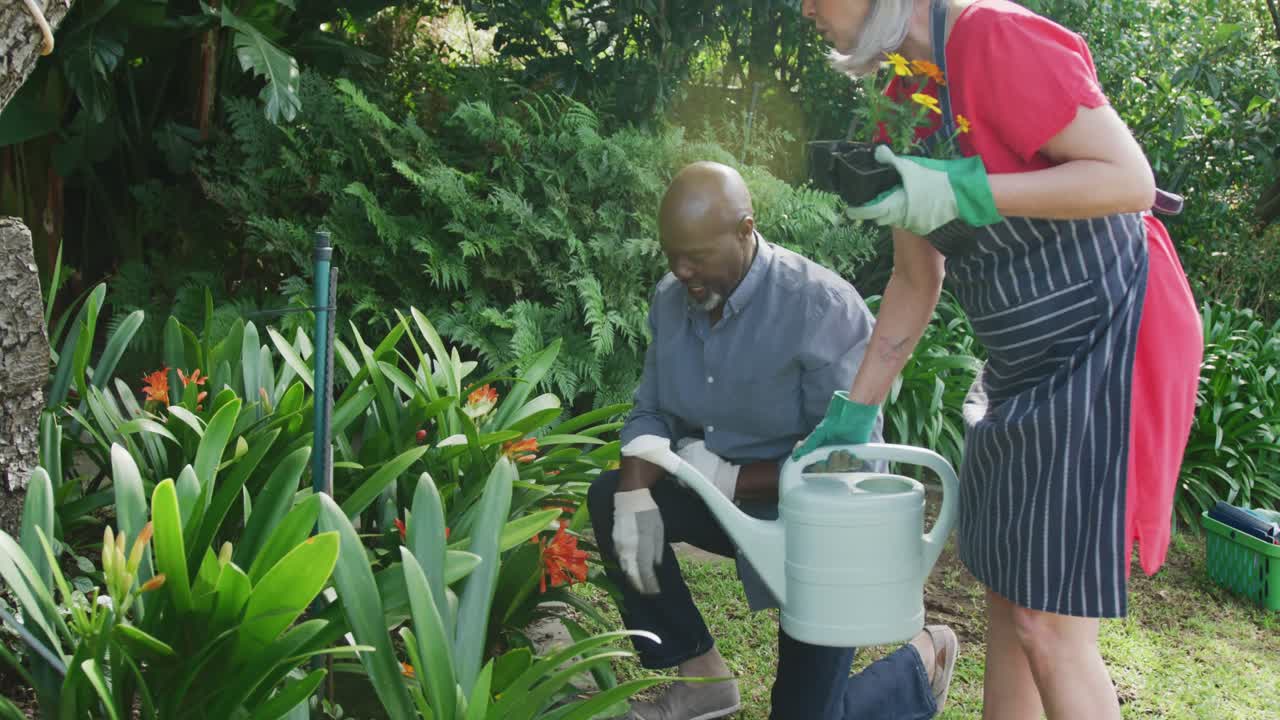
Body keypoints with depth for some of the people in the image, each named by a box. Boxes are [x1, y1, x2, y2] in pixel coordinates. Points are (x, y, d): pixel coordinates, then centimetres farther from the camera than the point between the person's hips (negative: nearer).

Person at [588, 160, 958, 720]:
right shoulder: (671, 300, -5)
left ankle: (922, 662, 26)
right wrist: (636, 494, -19)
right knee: (608, 499, -11)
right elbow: (652, 413, 0)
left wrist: (732, 479, -26)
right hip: (730, 499, 7)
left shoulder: (824, 308, -26)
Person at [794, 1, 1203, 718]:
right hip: (1027, 366, 9)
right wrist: (854, 411, 14)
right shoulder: (906, 93, 7)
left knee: (1051, 621, -6)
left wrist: (966, 192, -29)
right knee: (1008, 592, 16)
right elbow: (915, 281, 13)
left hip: (1107, 348, -9)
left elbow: (1131, 178, -22)